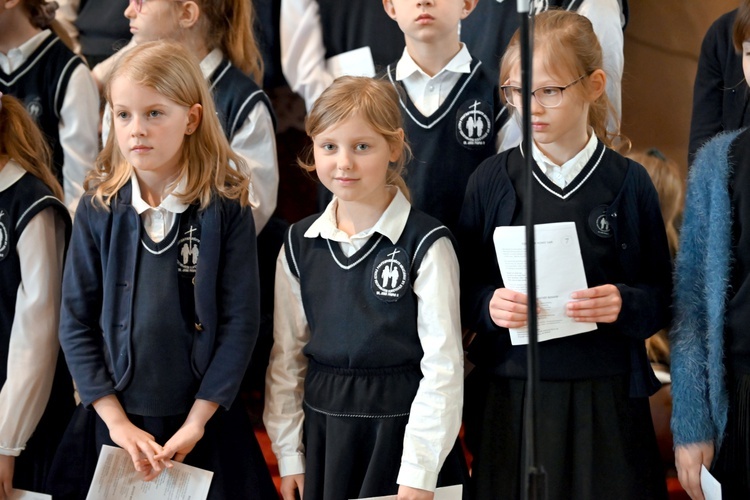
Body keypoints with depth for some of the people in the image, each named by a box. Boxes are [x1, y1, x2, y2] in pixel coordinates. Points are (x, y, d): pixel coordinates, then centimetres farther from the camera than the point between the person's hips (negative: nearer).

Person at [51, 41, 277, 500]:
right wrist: (116, 421, -8)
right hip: (115, 421, 2)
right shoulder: (98, 211, -1)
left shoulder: (226, 209, -6)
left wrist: (197, 421, -12)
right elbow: (76, 323, 0)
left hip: (204, 426, -1)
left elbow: (240, 322, -7)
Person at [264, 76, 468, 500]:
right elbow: (285, 356, 8)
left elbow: (443, 366, -11)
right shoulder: (300, 245, 4)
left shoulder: (426, 245, -9)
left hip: (400, 426, -4)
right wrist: (289, 455, 5)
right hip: (322, 430, 4)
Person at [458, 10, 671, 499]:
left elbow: (662, 298, 2)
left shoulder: (627, 182, 0)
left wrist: (624, 305, -18)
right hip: (510, 398, 1)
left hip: (604, 398, -1)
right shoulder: (492, 179, 3)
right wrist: (489, 304, -15)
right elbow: (464, 287, 6)